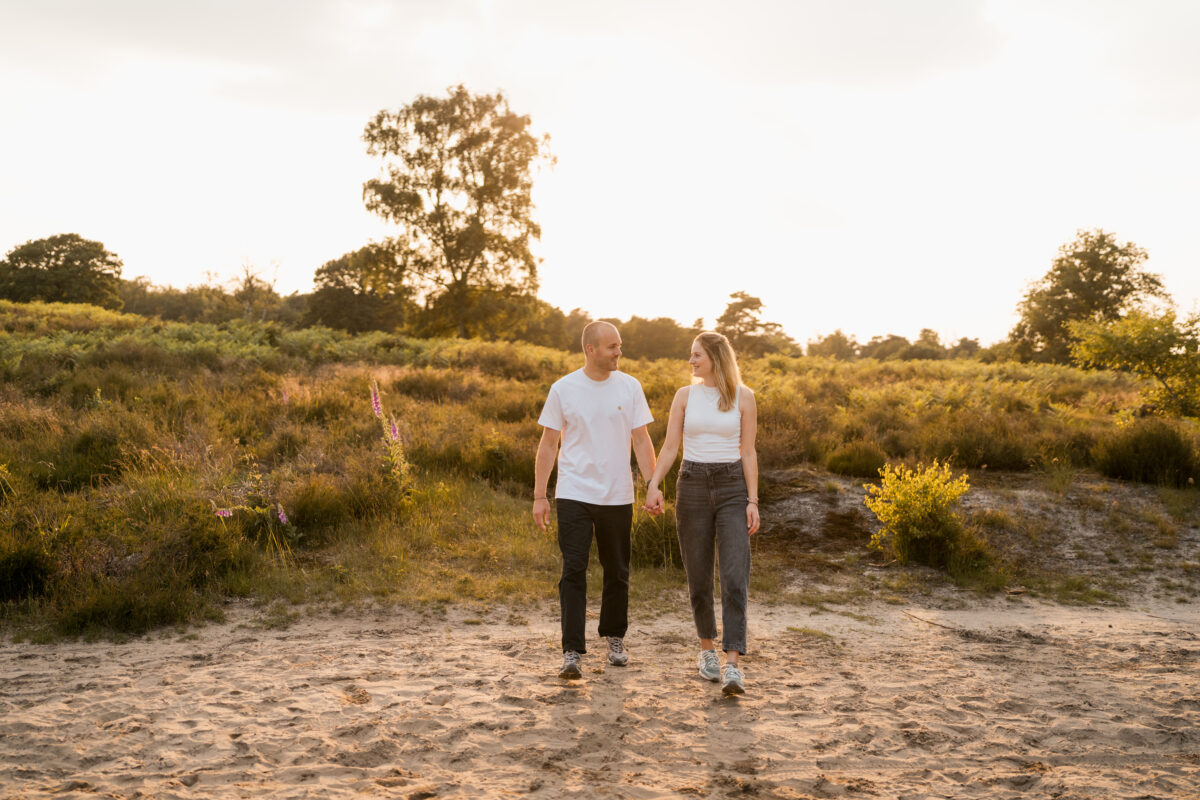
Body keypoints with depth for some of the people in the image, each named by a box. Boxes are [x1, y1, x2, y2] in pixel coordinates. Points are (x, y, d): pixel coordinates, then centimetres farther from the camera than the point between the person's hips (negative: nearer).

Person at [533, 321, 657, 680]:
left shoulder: (629, 387, 2)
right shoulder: (563, 389, -2)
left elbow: (641, 440, 4)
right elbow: (548, 443, 2)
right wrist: (540, 495, -2)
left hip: (617, 496, 2)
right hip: (573, 495, -2)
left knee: (617, 572, 12)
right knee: (573, 571, -8)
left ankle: (615, 639, 31)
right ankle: (572, 653, -5)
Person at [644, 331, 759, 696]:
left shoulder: (744, 397, 1)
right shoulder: (685, 395, 5)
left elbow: (748, 452, 1)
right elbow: (669, 448, 1)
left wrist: (753, 501, -6)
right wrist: (653, 485, -14)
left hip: (732, 489, -1)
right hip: (692, 488, 2)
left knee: (735, 577, -14)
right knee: (699, 577, 6)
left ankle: (732, 665, -15)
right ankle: (707, 648, 28)